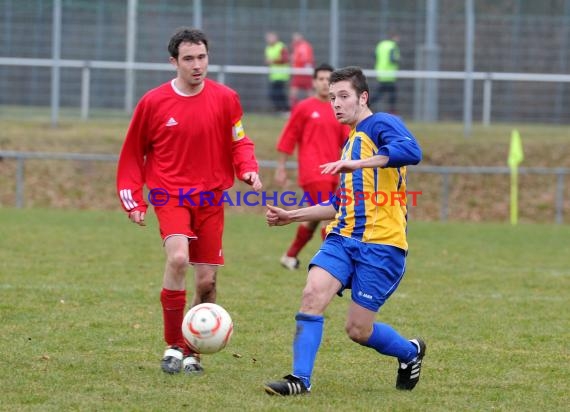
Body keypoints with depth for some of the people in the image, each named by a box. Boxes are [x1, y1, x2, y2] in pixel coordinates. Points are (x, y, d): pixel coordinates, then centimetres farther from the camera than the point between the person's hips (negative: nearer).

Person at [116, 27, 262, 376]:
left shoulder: (225, 99, 0)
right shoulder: (153, 102, -3)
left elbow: (239, 142, 10)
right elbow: (133, 155, 7)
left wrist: (249, 170, -11)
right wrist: (133, 200, 1)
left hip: (211, 197, 3)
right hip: (170, 194, -2)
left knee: (207, 281, 2)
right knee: (178, 258, -27)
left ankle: (191, 352, 22)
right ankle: (174, 346, -14)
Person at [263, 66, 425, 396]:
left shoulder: (382, 125, -5)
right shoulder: (352, 140, 22)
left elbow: (411, 151, -28)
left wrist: (356, 164, -34)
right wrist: (292, 216, 24)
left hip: (381, 245, -7)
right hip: (343, 237, 7)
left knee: (358, 329, -3)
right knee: (313, 294, -17)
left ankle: (411, 352, 26)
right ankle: (300, 379, -15)